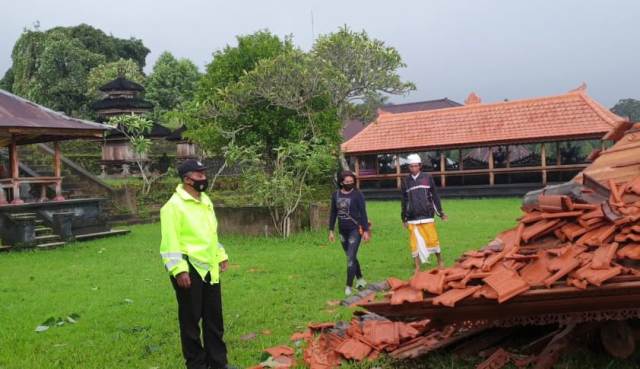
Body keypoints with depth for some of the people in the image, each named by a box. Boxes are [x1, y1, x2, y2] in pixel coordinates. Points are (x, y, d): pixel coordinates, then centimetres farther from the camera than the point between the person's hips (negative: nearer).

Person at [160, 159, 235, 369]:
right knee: (190, 320, 5)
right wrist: (179, 270, -23)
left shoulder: (206, 201, 13)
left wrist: (221, 256, 21)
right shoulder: (174, 205, -14)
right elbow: (170, 241, -18)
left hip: (209, 268, 8)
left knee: (214, 318, 14)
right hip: (189, 269, -8)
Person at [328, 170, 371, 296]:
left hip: (355, 230, -5)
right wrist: (331, 231, 9)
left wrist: (365, 230, -12)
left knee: (350, 258, -9)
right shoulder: (336, 195, 3)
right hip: (342, 231, 5)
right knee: (351, 257, 17)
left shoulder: (357, 194, -9)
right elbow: (333, 213, 10)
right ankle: (360, 279, 34)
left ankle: (349, 286, -4)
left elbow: (363, 213, -8)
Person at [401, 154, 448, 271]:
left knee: (432, 238, 1)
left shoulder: (427, 178, 3)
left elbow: (435, 196, 7)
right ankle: (417, 267, 10)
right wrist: (404, 218, 12)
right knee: (414, 242, 1)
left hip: (427, 215, -1)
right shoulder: (406, 181, 6)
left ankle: (440, 261, 22)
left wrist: (440, 212, 6)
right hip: (412, 218, 1)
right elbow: (404, 200, 11)